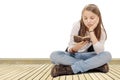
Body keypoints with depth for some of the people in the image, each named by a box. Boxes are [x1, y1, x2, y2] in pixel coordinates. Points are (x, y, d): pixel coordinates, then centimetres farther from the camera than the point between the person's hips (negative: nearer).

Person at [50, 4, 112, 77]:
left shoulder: (100, 30, -13)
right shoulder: (77, 25, -16)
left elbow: (99, 52, -27)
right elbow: (70, 49, -14)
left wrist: (91, 31, -29)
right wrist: (74, 48, -38)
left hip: (88, 56, 0)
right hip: (74, 55, 0)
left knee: (107, 55, -29)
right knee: (54, 55, -31)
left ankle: (70, 69, -34)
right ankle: (95, 65, -32)